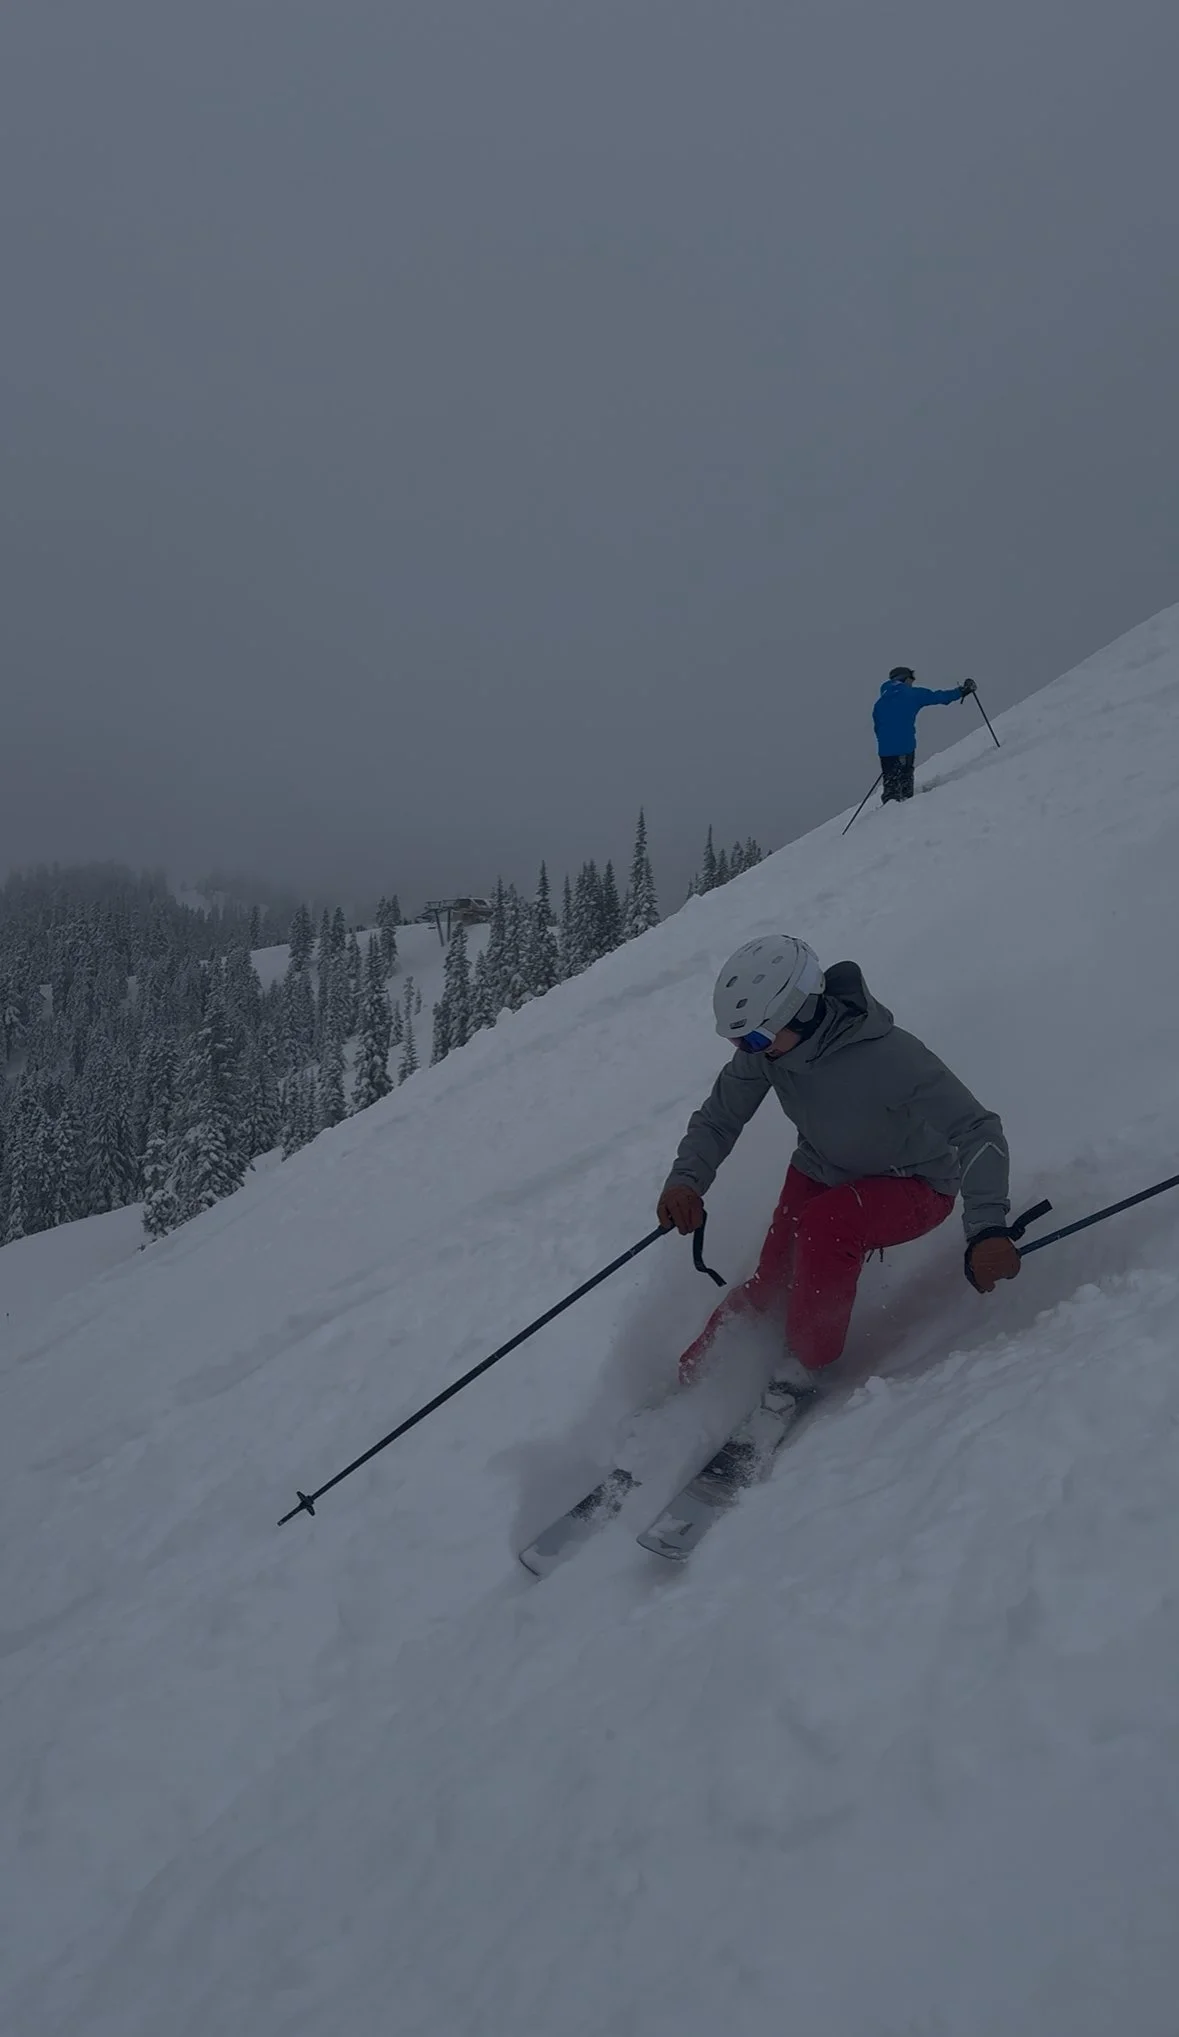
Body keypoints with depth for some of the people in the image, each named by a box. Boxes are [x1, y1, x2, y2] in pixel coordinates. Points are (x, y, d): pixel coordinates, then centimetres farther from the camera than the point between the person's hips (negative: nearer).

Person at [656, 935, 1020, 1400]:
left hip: (914, 1186, -5)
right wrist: (685, 1179, -27)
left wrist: (988, 1226, -50)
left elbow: (977, 1130, -37)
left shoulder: (887, 1055, -37)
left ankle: (799, 1371, -14)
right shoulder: (764, 1050, -20)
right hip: (821, 1173, 5)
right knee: (771, 1287, -7)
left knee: (826, 1225, -34)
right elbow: (718, 1119, -7)